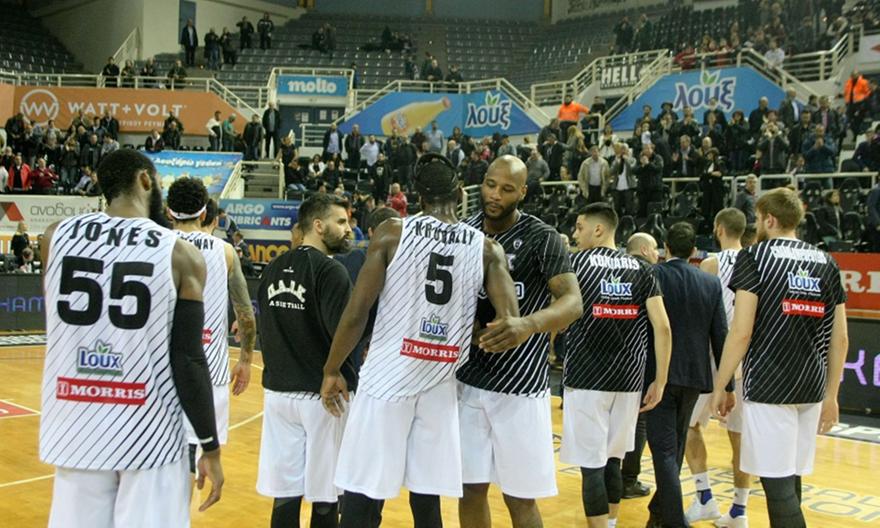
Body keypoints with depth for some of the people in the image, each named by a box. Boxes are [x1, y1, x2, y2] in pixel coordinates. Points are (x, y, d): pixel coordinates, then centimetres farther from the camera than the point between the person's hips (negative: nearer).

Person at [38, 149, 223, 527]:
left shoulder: (55, 236, 1)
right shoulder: (180, 255, -9)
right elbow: (187, 360, -11)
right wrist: (210, 448, -2)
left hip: (75, 428, 4)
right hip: (149, 436, -3)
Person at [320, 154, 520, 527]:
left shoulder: (392, 232, -3)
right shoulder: (488, 249, 3)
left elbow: (357, 312, -6)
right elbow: (510, 325, -6)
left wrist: (332, 371, 6)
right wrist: (489, 342, 16)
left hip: (386, 380, -2)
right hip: (440, 388, 3)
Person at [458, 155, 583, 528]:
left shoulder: (541, 238, -10)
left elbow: (573, 302, -21)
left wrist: (529, 323, -40)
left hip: (520, 386, -4)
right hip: (468, 381, 4)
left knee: (520, 497, 4)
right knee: (471, 489, 10)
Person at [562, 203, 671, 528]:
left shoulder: (574, 263, -3)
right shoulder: (642, 270, 6)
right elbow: (663, 327, 0)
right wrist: (660, 381, 4)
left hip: (586, 379, -5)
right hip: (628, 379, 5)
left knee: (591, 465, 0)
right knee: (612, 460, 18)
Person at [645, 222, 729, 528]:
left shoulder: (651, 276, -8)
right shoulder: (711, 283, 3)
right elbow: (720, 337, 3)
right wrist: (727, 385, 7)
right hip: (694, 375, 5)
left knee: (664, 450, -2)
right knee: (675, 448, 19)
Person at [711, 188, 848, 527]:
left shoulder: (755, 257, -6)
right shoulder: (826, 263, 9)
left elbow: (741, 333, -12)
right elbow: (840, 339, 9)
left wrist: (719, 387, -5)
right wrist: (831, 395, 16)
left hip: (768, 386, -6)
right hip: (812, 388, 6)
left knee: (777, 481, -3)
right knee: (791, 478, 16)